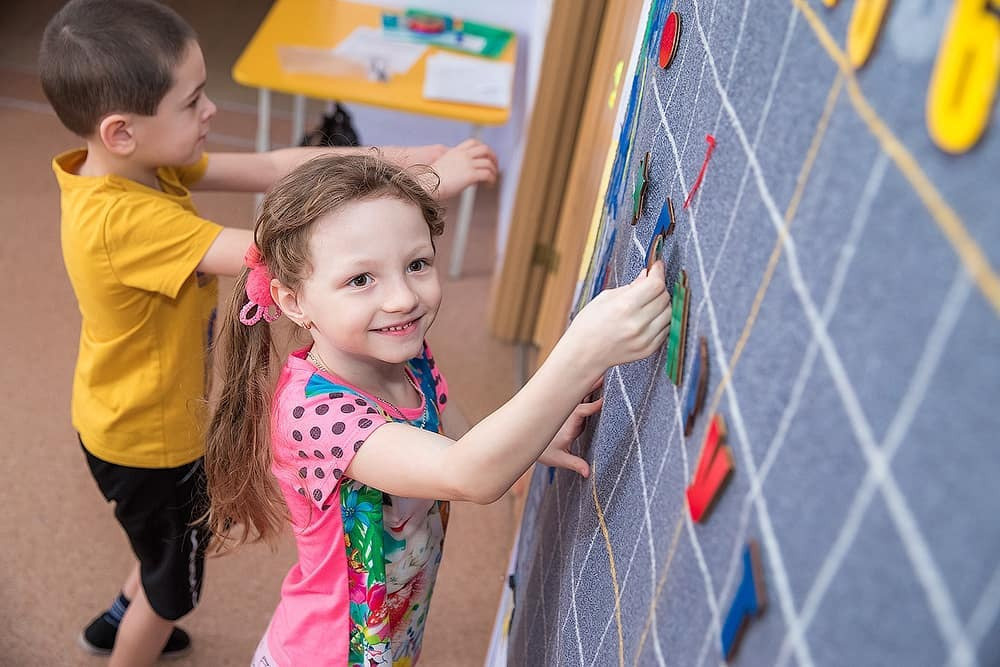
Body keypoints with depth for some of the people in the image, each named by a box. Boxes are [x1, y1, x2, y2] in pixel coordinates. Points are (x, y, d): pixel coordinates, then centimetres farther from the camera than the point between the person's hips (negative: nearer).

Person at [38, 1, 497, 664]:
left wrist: (410, 156, -21)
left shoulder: (145, 163, -11)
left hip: (155, 417, 9)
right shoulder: (122, 219, -38)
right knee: (172, 586, 19)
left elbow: (272, 169, -12)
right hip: (150, 437, -8)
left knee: (201, 530, 33)